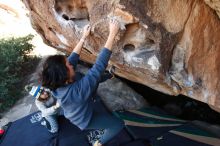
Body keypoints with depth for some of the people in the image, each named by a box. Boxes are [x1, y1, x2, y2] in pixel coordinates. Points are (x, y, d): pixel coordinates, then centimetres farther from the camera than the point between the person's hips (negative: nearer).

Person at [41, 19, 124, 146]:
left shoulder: (58, 83, -27)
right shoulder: (79, 89, -48)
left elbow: (73, 58, -16)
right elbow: (100, 65, -48)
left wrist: (84, 37, -11)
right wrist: (112, 34, -46)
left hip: (73, 111, 6)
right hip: (85, 119, -6)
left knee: (95, 78, 14)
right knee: (118, 125, 5)